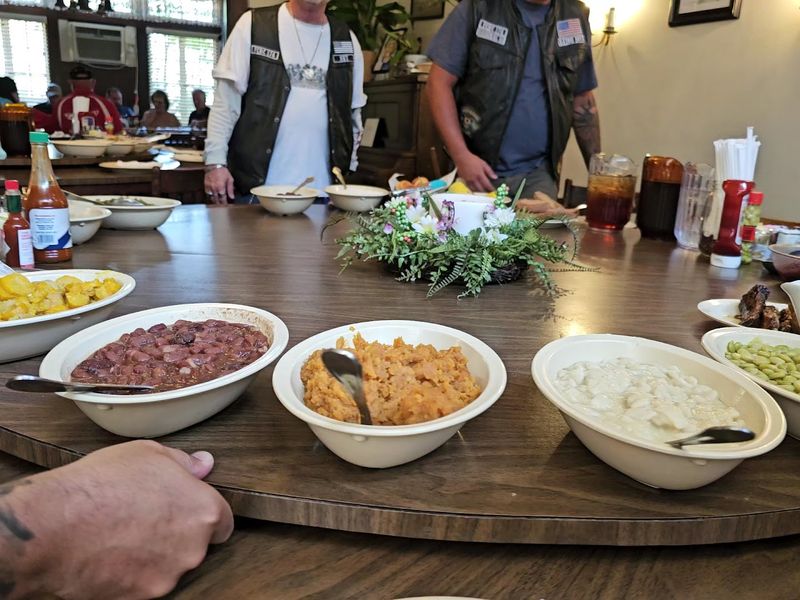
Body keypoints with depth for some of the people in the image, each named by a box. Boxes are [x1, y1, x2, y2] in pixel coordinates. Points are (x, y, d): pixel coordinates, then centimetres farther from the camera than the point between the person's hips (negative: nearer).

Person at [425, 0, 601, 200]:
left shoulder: (576, 16, 7)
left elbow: (583, 102, 12)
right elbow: (440, 81, -6)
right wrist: (461, 156, -16)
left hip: (538, 174, 2)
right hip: (478, 169, -2)